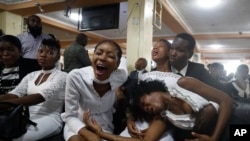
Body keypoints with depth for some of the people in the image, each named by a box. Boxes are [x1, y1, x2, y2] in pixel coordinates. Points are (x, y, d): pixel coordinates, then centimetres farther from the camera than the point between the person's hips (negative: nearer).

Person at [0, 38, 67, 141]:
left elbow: (39, 97, -19)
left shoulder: (61, 76, -5)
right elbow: (14, 94, 1)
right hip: (28, 118, 6)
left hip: (49, 119, -5)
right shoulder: (31, 75, 16)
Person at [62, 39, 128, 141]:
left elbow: (123, 59, 5)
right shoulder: (75, 77, -25)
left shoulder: (122, 77, -20)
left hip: (105, 126, 3)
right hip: (80, 125, -2)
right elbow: (70, 116, -18)